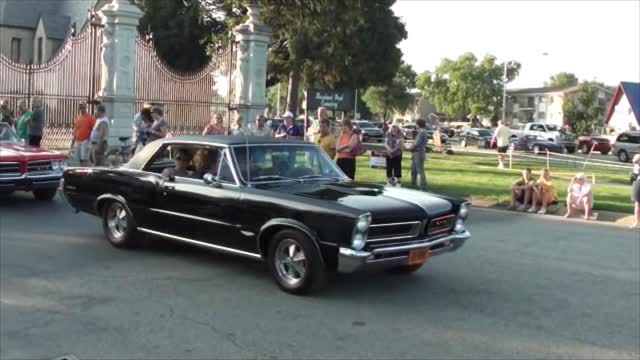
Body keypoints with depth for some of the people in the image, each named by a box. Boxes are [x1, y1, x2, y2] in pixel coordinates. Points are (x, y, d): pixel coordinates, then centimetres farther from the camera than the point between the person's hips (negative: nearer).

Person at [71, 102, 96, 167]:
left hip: (85, 141, -6)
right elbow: (75, 131, 20)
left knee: (85, 159, -11)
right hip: (77, 142, 6)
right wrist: (73, 142, 17)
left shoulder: (90, 117, -3)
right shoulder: (77, 118, 16)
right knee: (80, 160, 8)